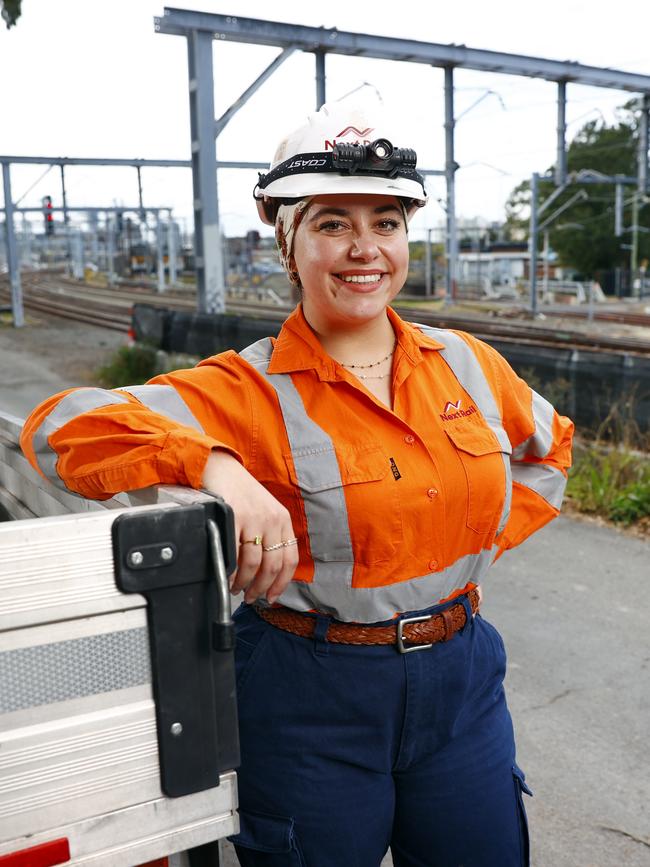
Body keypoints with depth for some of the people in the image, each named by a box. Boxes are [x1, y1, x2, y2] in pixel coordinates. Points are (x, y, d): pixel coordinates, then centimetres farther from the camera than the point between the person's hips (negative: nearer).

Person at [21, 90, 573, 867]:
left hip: (461, 679, 5)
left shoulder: (466, 364, 0)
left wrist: (486, 540, 6)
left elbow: (549, 445, 19)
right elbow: (62, 427, -25)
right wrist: (214, 465, -40)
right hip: (313, 702, -4)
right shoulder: (251, 392, -15)